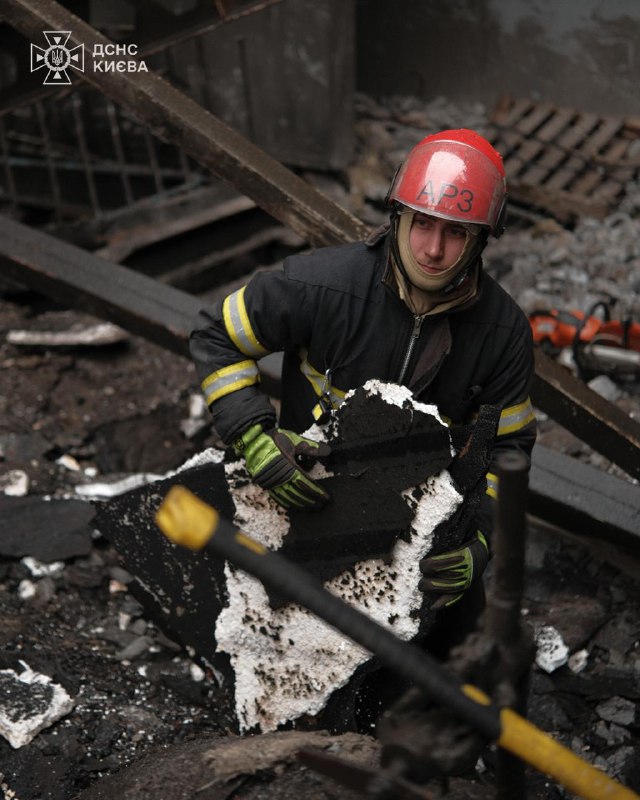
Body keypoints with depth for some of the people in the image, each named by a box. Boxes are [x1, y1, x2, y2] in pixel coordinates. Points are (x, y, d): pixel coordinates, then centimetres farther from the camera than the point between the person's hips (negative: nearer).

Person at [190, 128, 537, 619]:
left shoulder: (506, 331, -15)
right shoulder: (323, 283, -24)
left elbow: (506, 445, -4)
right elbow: (217, 338, -13)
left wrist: (477, 542, -18)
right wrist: (254, 438, -24)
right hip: (304, 490, -2)